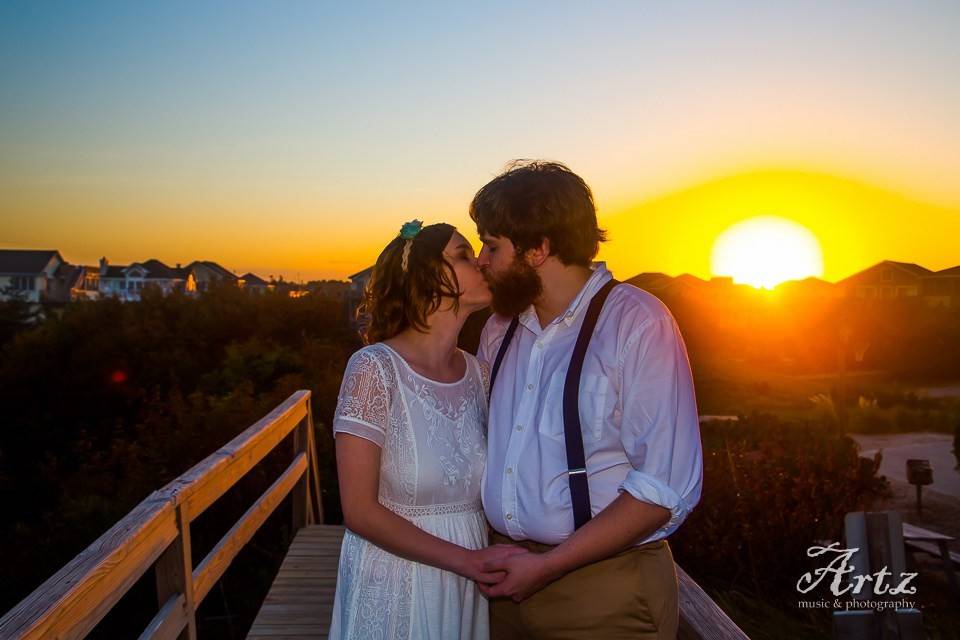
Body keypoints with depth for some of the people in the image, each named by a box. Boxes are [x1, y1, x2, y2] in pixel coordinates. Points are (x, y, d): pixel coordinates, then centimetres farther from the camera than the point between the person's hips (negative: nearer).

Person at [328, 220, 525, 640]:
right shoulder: (375, 367, -16)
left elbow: (482, 482, 7)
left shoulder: (477, 374, -1)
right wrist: (466, 559, -18)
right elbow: (359, 510, -16)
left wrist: (487, 561, -9)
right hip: (395, 584, -5)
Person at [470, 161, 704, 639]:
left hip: (603, 596, -5)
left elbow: (667, 487, -18)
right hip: (508, 573, 6)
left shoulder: (638, 323, -14)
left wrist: (549, 565, -17)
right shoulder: (499, 329, 6)